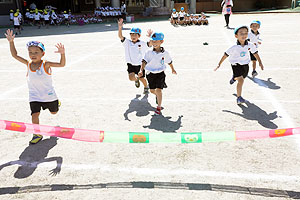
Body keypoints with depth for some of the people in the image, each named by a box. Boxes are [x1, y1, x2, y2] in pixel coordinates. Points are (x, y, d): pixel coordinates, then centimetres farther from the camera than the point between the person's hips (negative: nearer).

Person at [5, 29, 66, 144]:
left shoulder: (46, 65, -16)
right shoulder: (28, 64, -4)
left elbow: (62, 64, -23)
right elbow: (14, 55, -1)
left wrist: (62, 53, -40)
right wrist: (11, 42, -11)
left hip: (48, 95, -2)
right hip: (34, 96, 2)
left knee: (54, 112, 20)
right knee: (34, 114, -10)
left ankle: (55, 103, 55)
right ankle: (37, 134, 7)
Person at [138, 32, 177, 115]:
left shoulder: (165, 53, -7)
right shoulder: (149, 53, -9)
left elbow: (169, 62, 10)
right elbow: (144, 61, -16)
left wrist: (173, 70, 25)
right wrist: (141, 70, -33)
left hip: (160, 73, -2)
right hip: (151, 73, 2)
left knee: (158, 90, -11)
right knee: (152, 90, 12)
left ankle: (159, 107, 2)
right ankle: (158, 96, 49)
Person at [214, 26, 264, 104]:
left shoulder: (250, 45, -12)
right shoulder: (234, 47, -21)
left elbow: (255, 53, 4)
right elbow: (226, 55, -13)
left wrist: (260, 62, 4)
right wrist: (219, 64, -10)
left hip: (245, 65, 5)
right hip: (236, 65, -5)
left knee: (241, 79, 22)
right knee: (240, 80, -19)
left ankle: (234, 78, 61)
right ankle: (239, 98, -13)